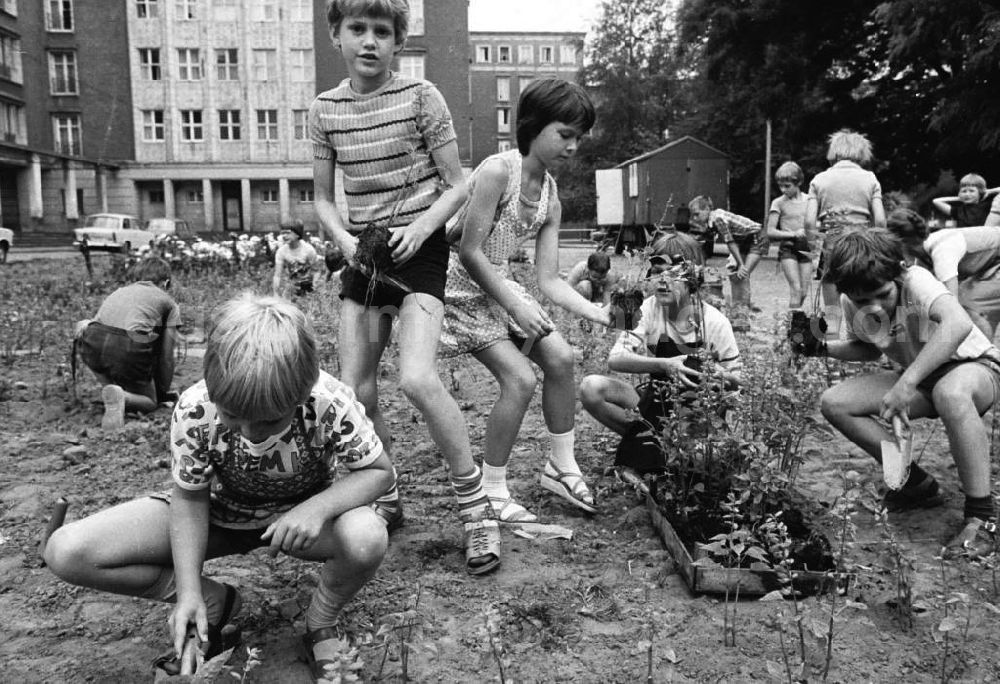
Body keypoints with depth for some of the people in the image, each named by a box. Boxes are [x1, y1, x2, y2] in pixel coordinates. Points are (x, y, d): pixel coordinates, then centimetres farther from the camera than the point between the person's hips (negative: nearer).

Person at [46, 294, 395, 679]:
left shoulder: (331, 405, -32)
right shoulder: (194, 410, -27)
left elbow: (379, 471, -19)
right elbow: (190, 497, -13)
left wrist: (319, 507, -37)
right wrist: (188, 592, -20)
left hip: (300, 515, -1)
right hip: (219, 514, 2)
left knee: (368, 538, -37)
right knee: (66, 553, -16)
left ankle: (320, 628, -2)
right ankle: (214, 603, 1)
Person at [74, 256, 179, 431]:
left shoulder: (118, 292, 34)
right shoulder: (169, 303, 22)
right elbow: (166, 356, 17)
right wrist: (163, 393, 30)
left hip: (92, 345, 4)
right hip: (129, 349, -4)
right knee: (150, 402, 17)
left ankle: (110, 388, 16)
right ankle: (121, 397, -18)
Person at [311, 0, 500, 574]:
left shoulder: (421, 97, -6)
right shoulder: (325, 109, 5)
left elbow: (458, 186, -4)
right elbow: (324, 200, 10)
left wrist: (417, 230, -20)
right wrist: (346, 241, -10)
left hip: (420, 248, -4)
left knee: (418, 379, -23)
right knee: (356, 392, 2)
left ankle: (477, 506, -6)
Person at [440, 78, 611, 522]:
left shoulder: (550, 200, 2)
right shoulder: (497, 171, -22)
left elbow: (549, 279, -1)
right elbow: (470, 252, -24)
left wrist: (598, 313, -13)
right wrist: (517, 306, -25)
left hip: (497, 285, 8)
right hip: (460, 287, -8)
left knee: (560, 357, -1)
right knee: (520, 378, -16)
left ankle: (561, 467, 16)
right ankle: (492, 490, 1)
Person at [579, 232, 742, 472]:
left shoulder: (714, 322, -14)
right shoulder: (648, 309, -11)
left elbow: (738, 381, -6)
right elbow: (615, 359, -22)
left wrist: (719, 375, -30)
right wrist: (664, 365, -36)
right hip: (656, 398, 2)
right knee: (591, 387, -23)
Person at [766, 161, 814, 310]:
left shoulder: (809, 200, 6)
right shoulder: (778, 203, -2)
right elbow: (770, 232, -5)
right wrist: (793, 234, -16)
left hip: (806, 248, 3)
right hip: (788, 248, -3)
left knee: (804, 292, 5)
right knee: (796, 289, -15)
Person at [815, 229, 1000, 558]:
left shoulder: (916, 281, -28)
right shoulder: (851, 304, -10)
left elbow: (958, 324, -49)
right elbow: (869, 349, 10)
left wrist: (907, 382, -55)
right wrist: (823, 347, -9)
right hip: (918, 381, 6)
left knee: (950, 393, -43)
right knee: (834, 404, -14)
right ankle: (916, 483, 0)